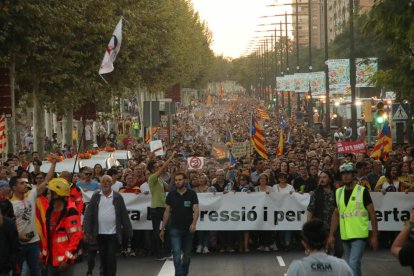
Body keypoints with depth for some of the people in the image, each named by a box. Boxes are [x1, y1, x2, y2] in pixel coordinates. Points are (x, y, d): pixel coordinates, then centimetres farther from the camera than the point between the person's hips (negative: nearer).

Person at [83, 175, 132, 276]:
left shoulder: (118, 197, -1)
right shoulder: (96, 197, 3)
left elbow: (124, 215, 0)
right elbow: (88, 214, 0)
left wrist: (128, 231, 0)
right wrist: (86, 230, -8)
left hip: (113, 233, -2)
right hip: (100, 233, 2)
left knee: (111, 257, -5)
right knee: (103, 256, 12)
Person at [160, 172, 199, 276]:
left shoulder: (192, 194, -3)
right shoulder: (171, 195, 2)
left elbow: (196, 210, -11)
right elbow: (167, 212, 6)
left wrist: (194, 223, -29)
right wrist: (163, 229, 5)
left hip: (188, 229, 0)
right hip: (175, 229, 0)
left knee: (187, 255, 12)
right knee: (176, 254, -13)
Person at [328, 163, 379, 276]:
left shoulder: (362, 191, -6)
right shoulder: (338, 192, 8)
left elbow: (372, 214, -5)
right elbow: (336, 215, 14)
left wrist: (375, 236, -8)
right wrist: (331, 235, 9)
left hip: (359, 235, -6)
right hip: (345, 236, 6)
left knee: (353, 264, -17)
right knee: (349, 265, 14)